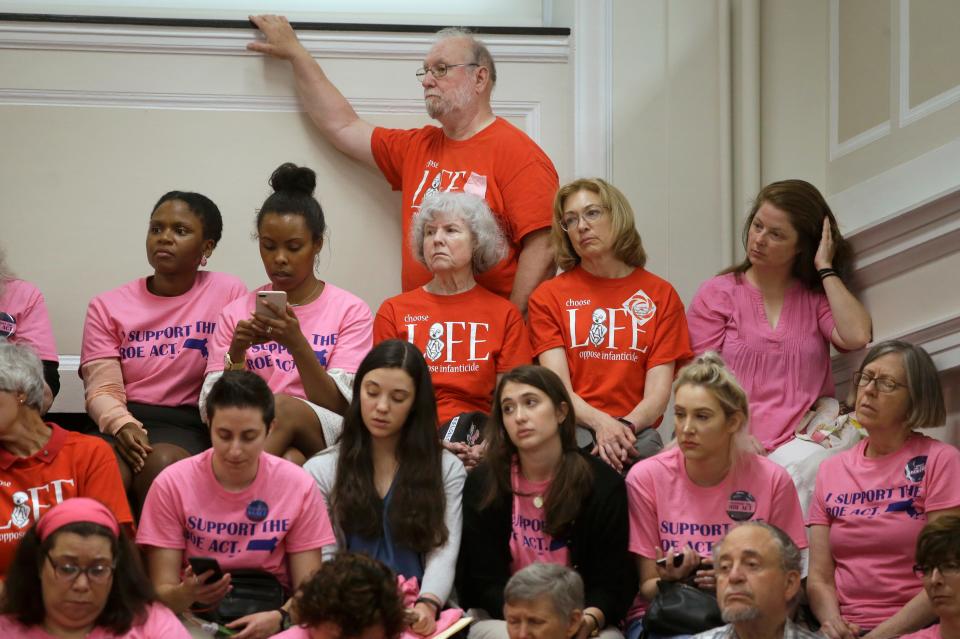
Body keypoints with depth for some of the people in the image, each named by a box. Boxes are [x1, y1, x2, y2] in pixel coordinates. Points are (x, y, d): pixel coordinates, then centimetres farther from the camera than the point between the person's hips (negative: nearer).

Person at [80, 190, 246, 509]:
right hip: (124, 421, 1)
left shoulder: (229, 293, 6)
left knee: (162, 463, -36)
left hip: (188, 424, -1)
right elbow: (102, 388, 2)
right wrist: (122, 426, -19)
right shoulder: (107, 306, 11)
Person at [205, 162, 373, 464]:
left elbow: (339, 405, -3)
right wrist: (236, 354, -10)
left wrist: (297, 344, -16)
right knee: (289, 460, -37)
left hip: (327, 444, 0)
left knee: (284, 407, -35)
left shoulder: (350, 311, 8)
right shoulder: (236, 313, 15)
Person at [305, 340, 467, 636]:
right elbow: (323, 559, 2)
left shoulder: (448, 470, 11)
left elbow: (443, 554, -1)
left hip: (417, 617, 0)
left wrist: (428, 604, -23)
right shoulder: (321, 470, 11)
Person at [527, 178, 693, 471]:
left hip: (636, 429, 2)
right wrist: (601, 423, -22)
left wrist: (626, 426, -20)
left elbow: (659, 391, 3)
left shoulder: (660, 295, 13)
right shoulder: (548, 296, 13)